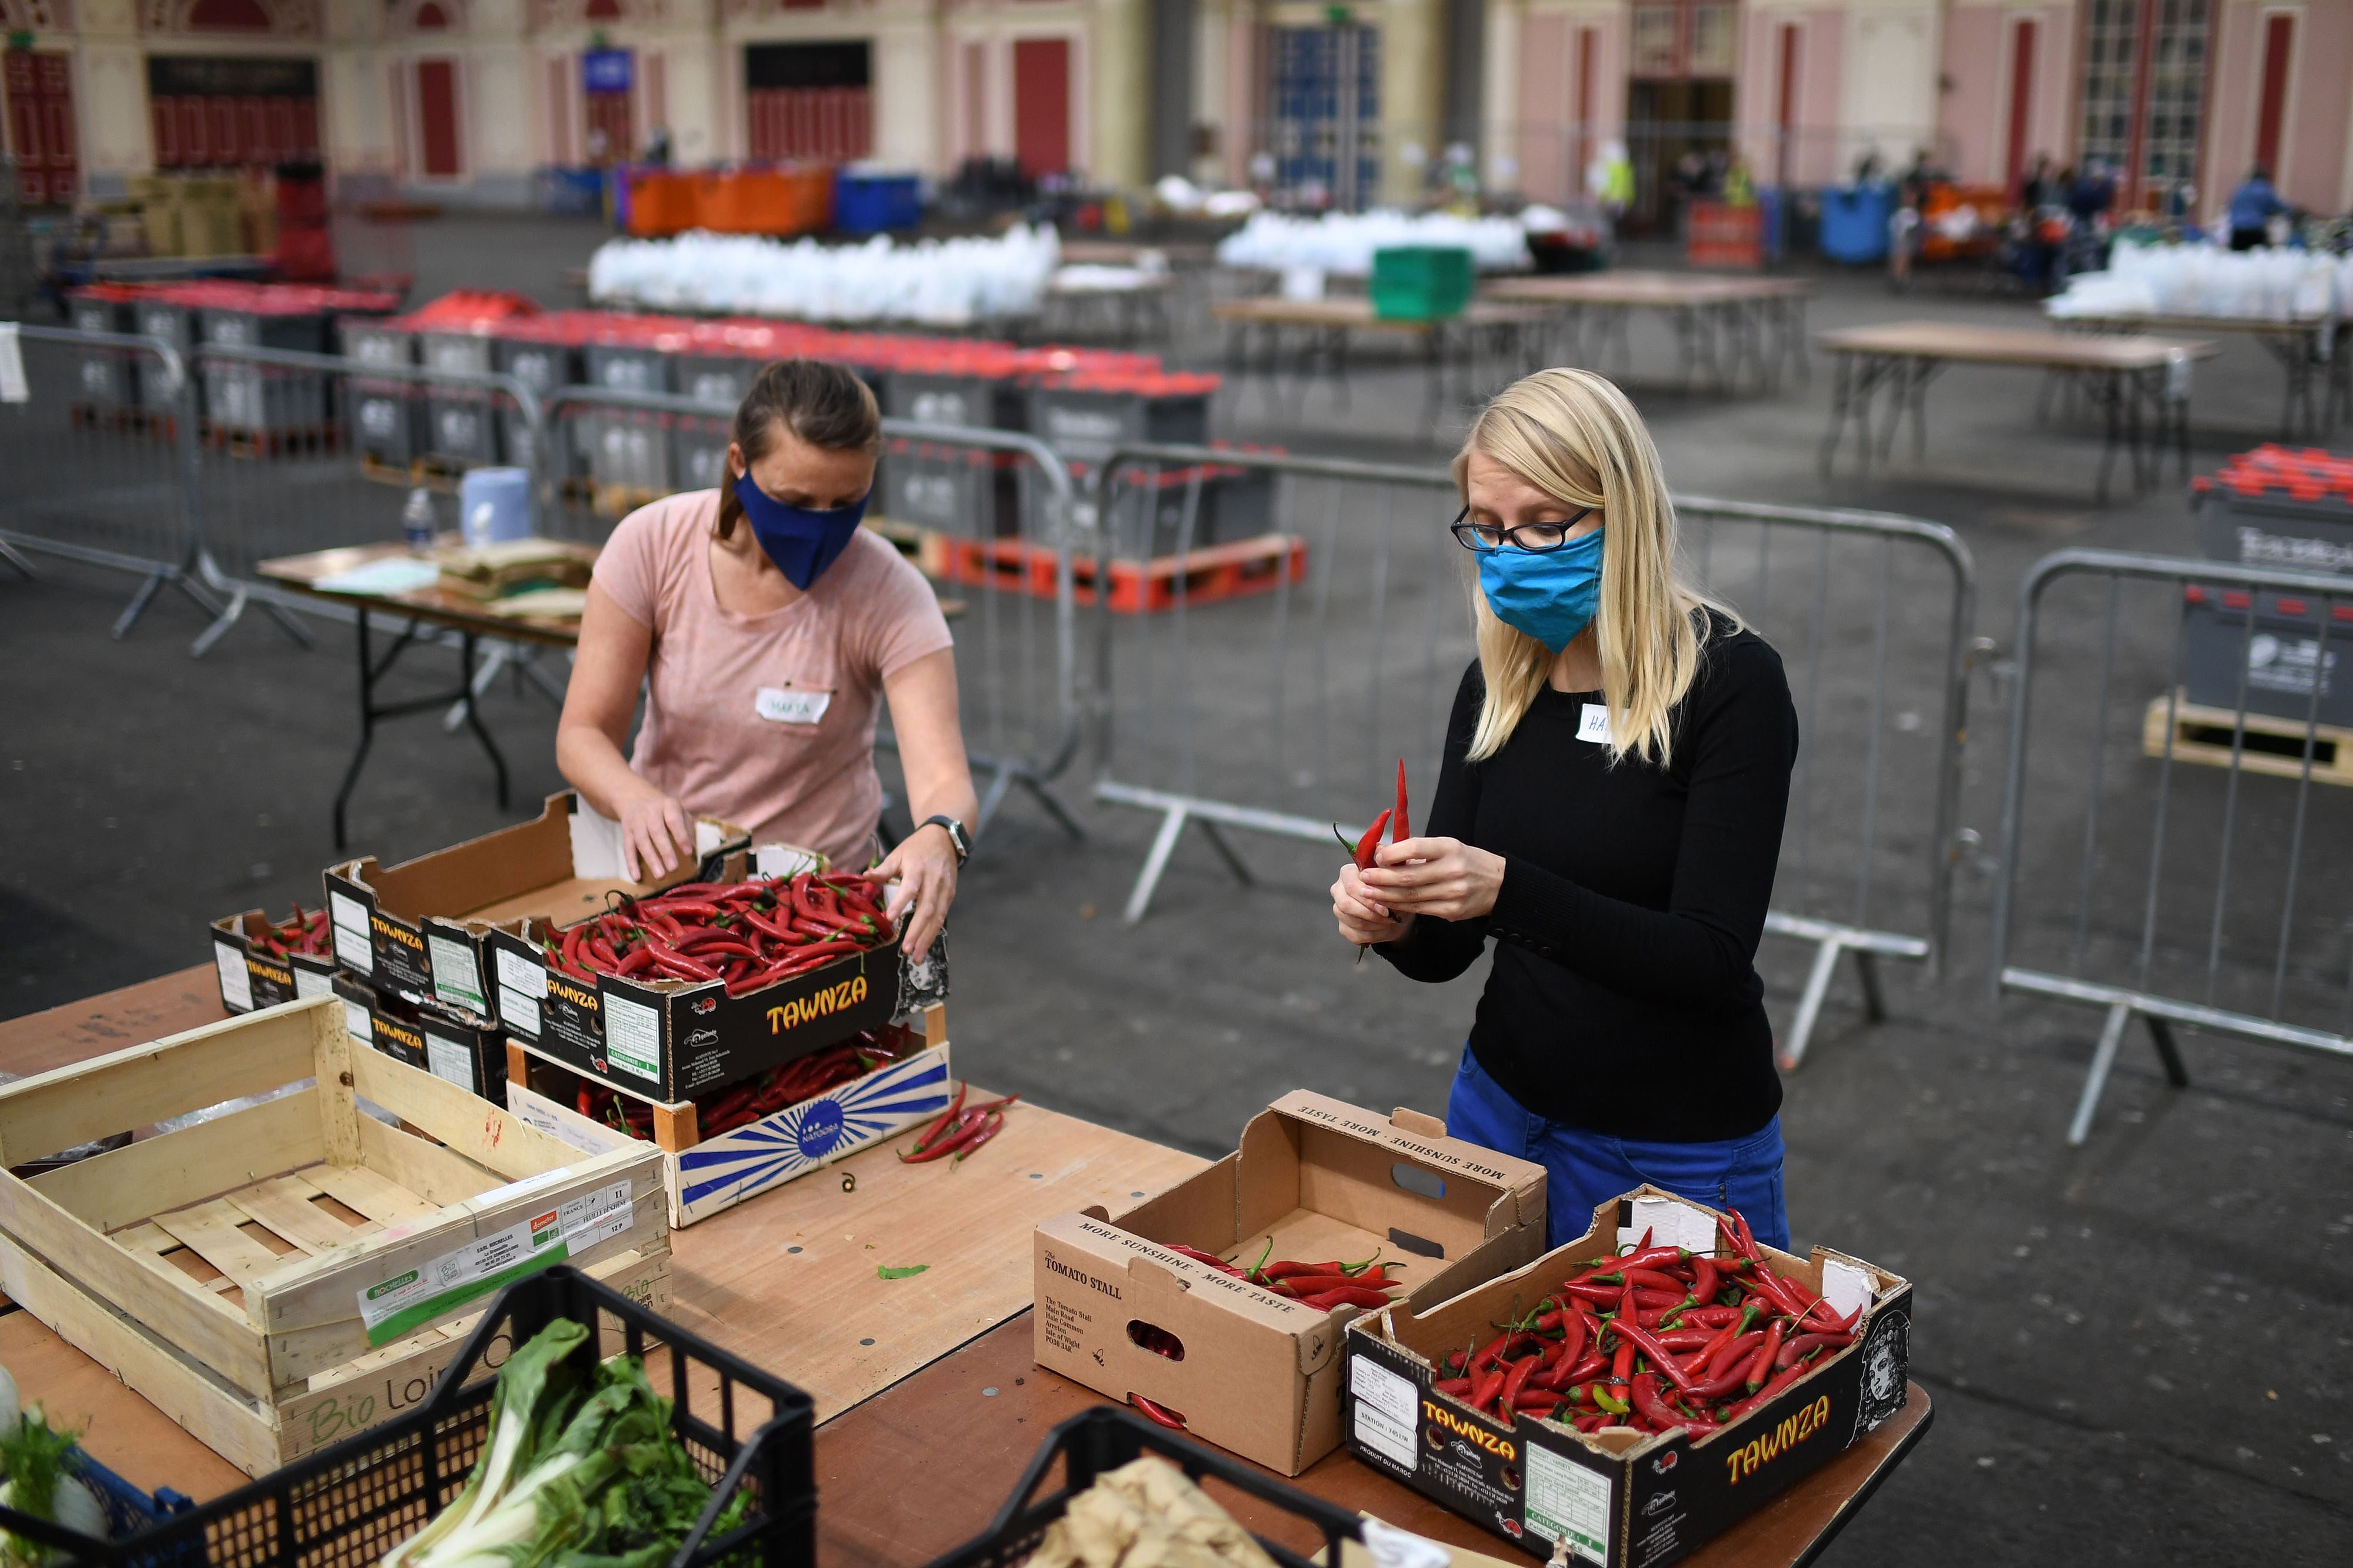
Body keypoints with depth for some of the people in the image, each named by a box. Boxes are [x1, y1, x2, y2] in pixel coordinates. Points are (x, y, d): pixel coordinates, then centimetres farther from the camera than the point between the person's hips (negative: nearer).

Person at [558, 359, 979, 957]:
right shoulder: (653, 544, -13)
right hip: (662, 865, 0)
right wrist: (634, 798, -35)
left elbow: (944, 780, -27)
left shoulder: (889, 595, -18)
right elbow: (581, 733, -12)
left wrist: (940, 838, -52)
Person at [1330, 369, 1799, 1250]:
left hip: (1677, 1159, -5)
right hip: (1504, 1110, 6)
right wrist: (1395, 922, -20)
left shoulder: (1730, 682, -17)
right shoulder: (1496, 687, 0)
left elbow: (1710, 960, -24)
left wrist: (1507, 889, -35)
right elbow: (1448, 950, 2)